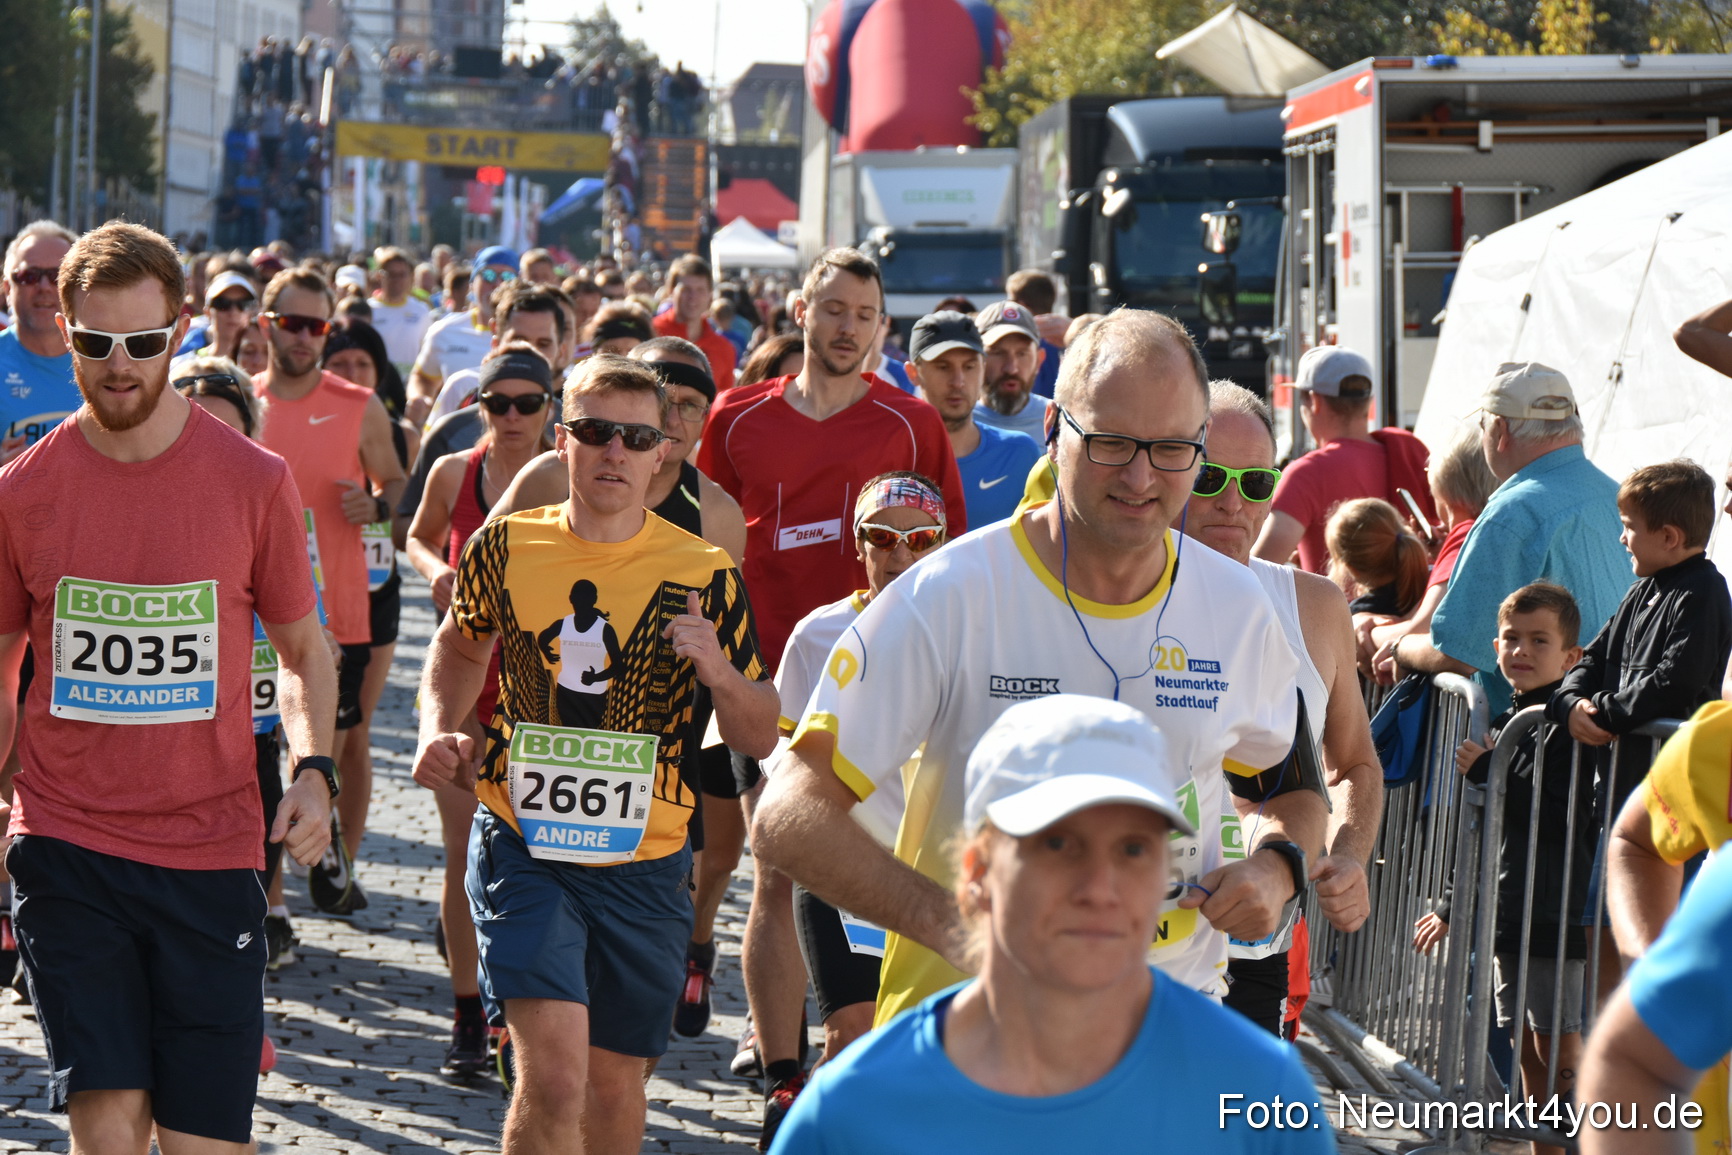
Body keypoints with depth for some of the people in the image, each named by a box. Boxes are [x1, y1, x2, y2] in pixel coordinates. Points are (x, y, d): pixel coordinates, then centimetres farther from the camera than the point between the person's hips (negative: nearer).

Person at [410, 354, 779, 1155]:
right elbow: (461, 643, 22)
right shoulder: (506, 546, -2)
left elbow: (759, 740, 1)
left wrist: (719, 673, -18)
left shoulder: (703, 573, -4)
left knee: (613, 1087, 12)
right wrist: (439, 729, 4)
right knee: (554, 1076, -18)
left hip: (644, 863, 1)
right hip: (522, 848, -1)